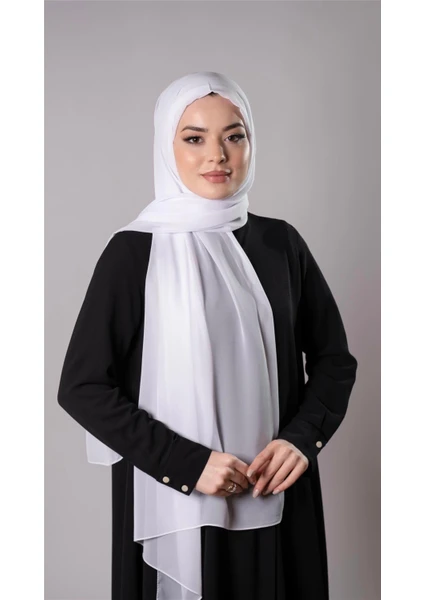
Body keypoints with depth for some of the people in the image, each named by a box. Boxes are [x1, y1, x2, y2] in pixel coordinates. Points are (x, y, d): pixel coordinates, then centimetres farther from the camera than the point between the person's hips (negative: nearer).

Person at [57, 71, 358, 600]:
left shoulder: (280, 243, 1)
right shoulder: (132, 251, -8)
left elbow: (334, 358, 7)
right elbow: (82, 386, -9)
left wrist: (302, 437, -10)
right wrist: (185, 463, -16)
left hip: (276, 496, 3)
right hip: (171, 501, -3)